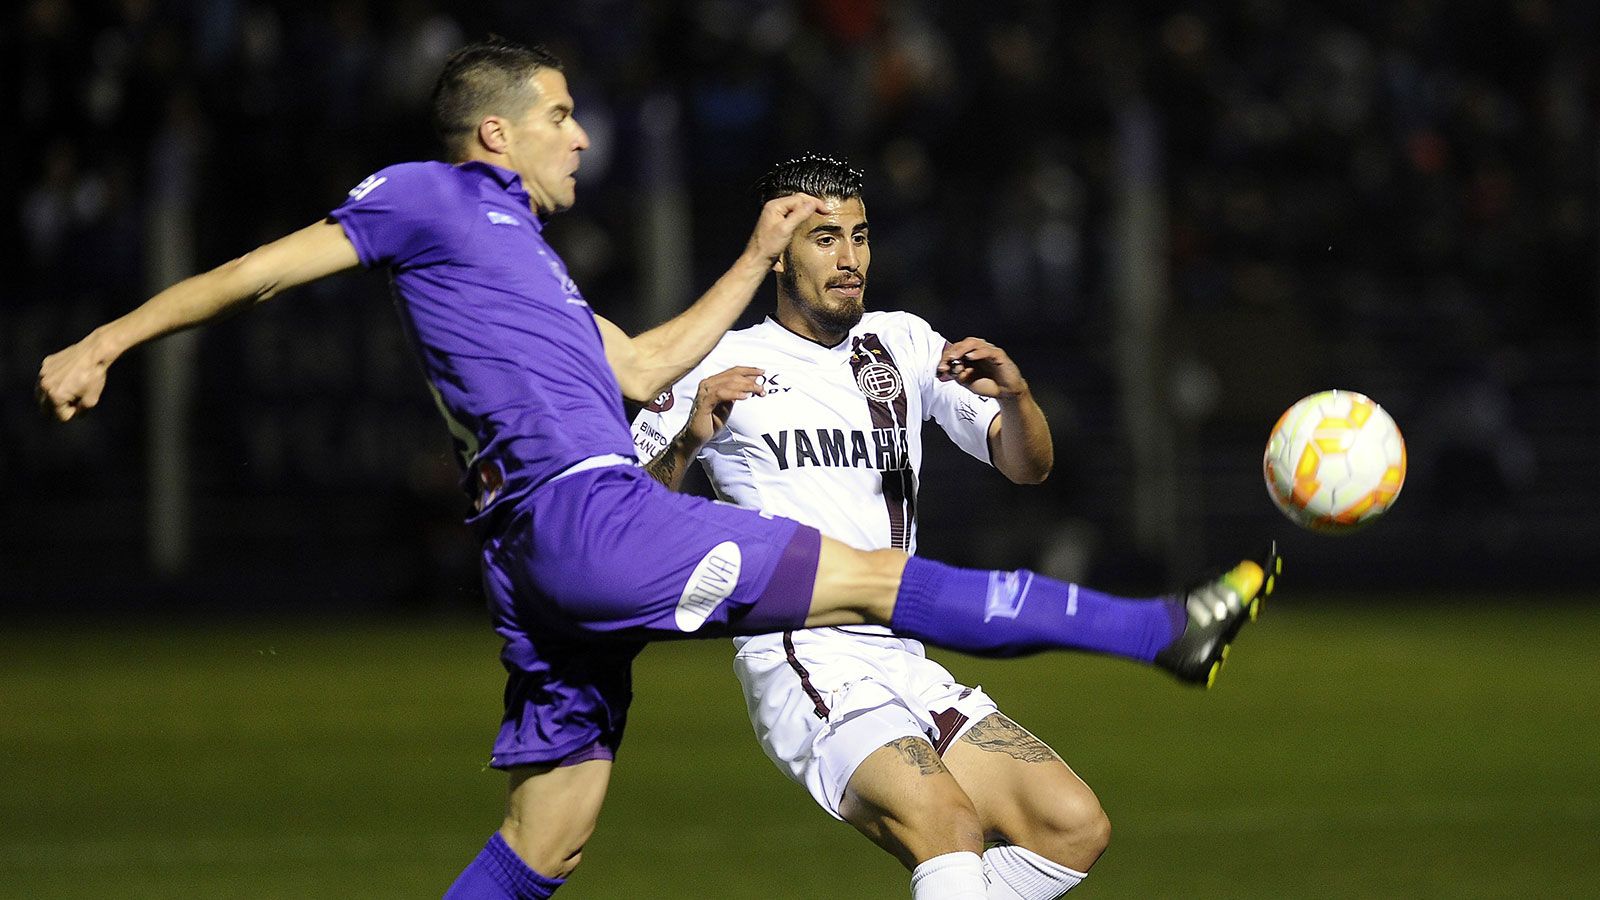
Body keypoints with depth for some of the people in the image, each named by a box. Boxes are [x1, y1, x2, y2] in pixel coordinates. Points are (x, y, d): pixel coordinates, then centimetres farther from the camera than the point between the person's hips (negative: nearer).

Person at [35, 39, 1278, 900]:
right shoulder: (435, 199, 3)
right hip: (583, 516, -10)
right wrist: (104, 344, -3)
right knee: (873, 577, -9)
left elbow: (642, 368, 31)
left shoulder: (517, 249, 29)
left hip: (551, 565, 10)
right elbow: (267, 269, 1)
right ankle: (1168, 633, -8)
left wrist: (755, 263, 33)